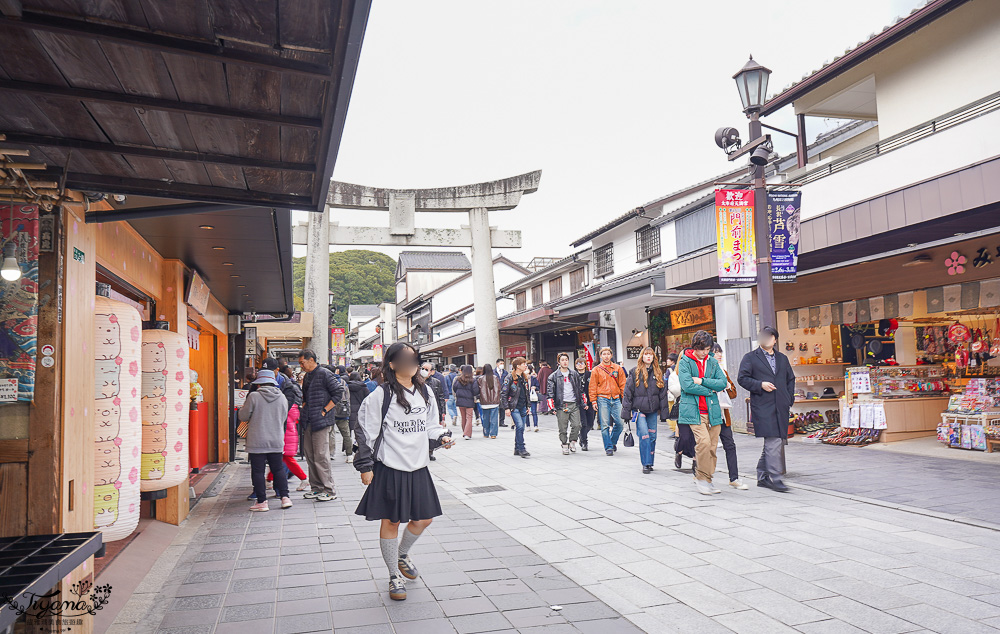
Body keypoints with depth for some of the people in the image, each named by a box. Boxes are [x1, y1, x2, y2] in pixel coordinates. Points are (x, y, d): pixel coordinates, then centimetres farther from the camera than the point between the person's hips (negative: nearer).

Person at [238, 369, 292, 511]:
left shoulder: (253, 396, -9)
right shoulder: (282, 397, 1)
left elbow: (243, 416, -1)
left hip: (257, 442, -3)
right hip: (276, 441, 4)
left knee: (258, 471, 5)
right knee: (278, 469, 14)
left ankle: (262, 502, 6)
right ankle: (285, 497, 10)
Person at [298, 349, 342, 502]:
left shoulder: (324, 374, -8)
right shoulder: (307, 377, 18)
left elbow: (339, 392, -12)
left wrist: (324, 411, -13)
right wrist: (304, 408, 11)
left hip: (321, 421, -8)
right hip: (308, 423, 9)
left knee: (321, 456, -9)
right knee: (309, 455, 10)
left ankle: (329, 490, -3)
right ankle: (316, 487, 19)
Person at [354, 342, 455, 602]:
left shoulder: (425, 393, 7)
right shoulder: (381, 396, -9)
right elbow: (366, 432, -6)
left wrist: (442, 437, -3)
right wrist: (365, 466, -7)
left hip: (418, 467, 6)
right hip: (390, 469, -5)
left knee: (423, 519, 12)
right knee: (391, 521, 5)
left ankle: (402, 554, 41)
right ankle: (395, 576, 22)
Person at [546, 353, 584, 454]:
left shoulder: (574, 374, 13)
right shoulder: (554, 376, 3)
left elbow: (580, 389, 19)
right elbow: (550, 392, 0)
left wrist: (583, 403, 14)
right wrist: (552, 407, -8)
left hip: (574, 404, 2)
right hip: (561, 405, -2)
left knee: (576, 425, -6)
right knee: (563, 428, 0)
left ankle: (572, 442, 15)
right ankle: (564, 446, 15)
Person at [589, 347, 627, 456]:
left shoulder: (618, 368, 11)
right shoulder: (596, 370, 5)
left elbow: (623, 385, 11)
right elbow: (593, 387, 5)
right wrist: (593, 401, -3)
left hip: (616, 399, 2)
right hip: (602, 399, -2)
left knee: (619, 423, 0)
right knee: (605, 425, -4)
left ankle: (613, 442, 23)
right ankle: (608, 447, 3)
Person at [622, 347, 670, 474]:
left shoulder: (658, 372, 9)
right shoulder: (635, 372, -1)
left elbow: (663, 393, 12)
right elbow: (628, 392, 0)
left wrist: (664, 411, 8)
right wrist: (626, 410, -4)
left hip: (653, 411, 4)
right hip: (639, 409, -3)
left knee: (652, 436, 6)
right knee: (644, 435, -13)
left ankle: (650, 463, 20)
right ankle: (646, 464, -7)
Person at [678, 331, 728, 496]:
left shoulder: (712, 362, 13)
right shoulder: (685, 362, -2)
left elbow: (723, 383, 3)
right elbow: (687, 385, -13)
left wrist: (702, 381, -9)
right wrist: (709, 390, -5)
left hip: (712, 409, 5)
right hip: (694, 410, -5)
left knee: (712, 446, 4)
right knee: (704, 442, -18)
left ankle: (704, 479, 17)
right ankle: (702, 478, -3)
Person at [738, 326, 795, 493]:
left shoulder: (782, 359, 20)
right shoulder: (750, 357, 4)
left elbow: (791, 379, 26)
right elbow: (742, 378, -2)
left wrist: (789, 399, 14)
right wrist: (760, 385, -15)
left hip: (781, 408, 6)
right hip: (763, 407, -6)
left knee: (775, 444, 8)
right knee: (773, 442, -15)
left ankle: (762, 477, 19)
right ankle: (775, 479, -11)